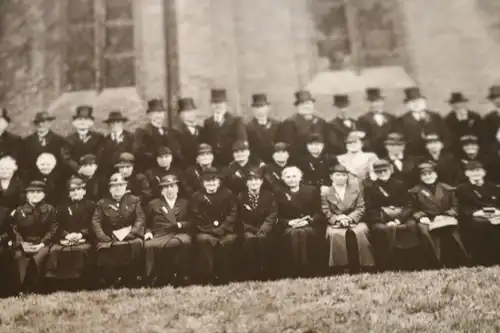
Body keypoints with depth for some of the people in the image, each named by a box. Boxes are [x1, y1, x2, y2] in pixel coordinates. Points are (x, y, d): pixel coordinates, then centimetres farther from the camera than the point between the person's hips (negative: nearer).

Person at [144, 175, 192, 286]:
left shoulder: (185, 203, 24)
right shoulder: (153, 204, 26)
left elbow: (191, 222, 14)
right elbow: (147, 223, 20)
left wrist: (181, 224, -7)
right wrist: (148, 232, -2)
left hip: (180, 234, 0)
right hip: (159, 236, 0)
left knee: (185, 241, -38)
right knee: (148, 245, -35)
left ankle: (182, 276, -27)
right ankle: (151, 277, -23)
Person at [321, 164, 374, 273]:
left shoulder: (356, 187, 9)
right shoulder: (326, 193, 7)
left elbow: (361, 208, 2)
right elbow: (326, 213, 0)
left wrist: (349, 218, -15)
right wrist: (338, 218, -19)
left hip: (355, 221, 1)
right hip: (335, 223, -1)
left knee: (360, 232, -34)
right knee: (335, 234, -36)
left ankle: (365, 265, -23)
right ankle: (340, 266, -25)